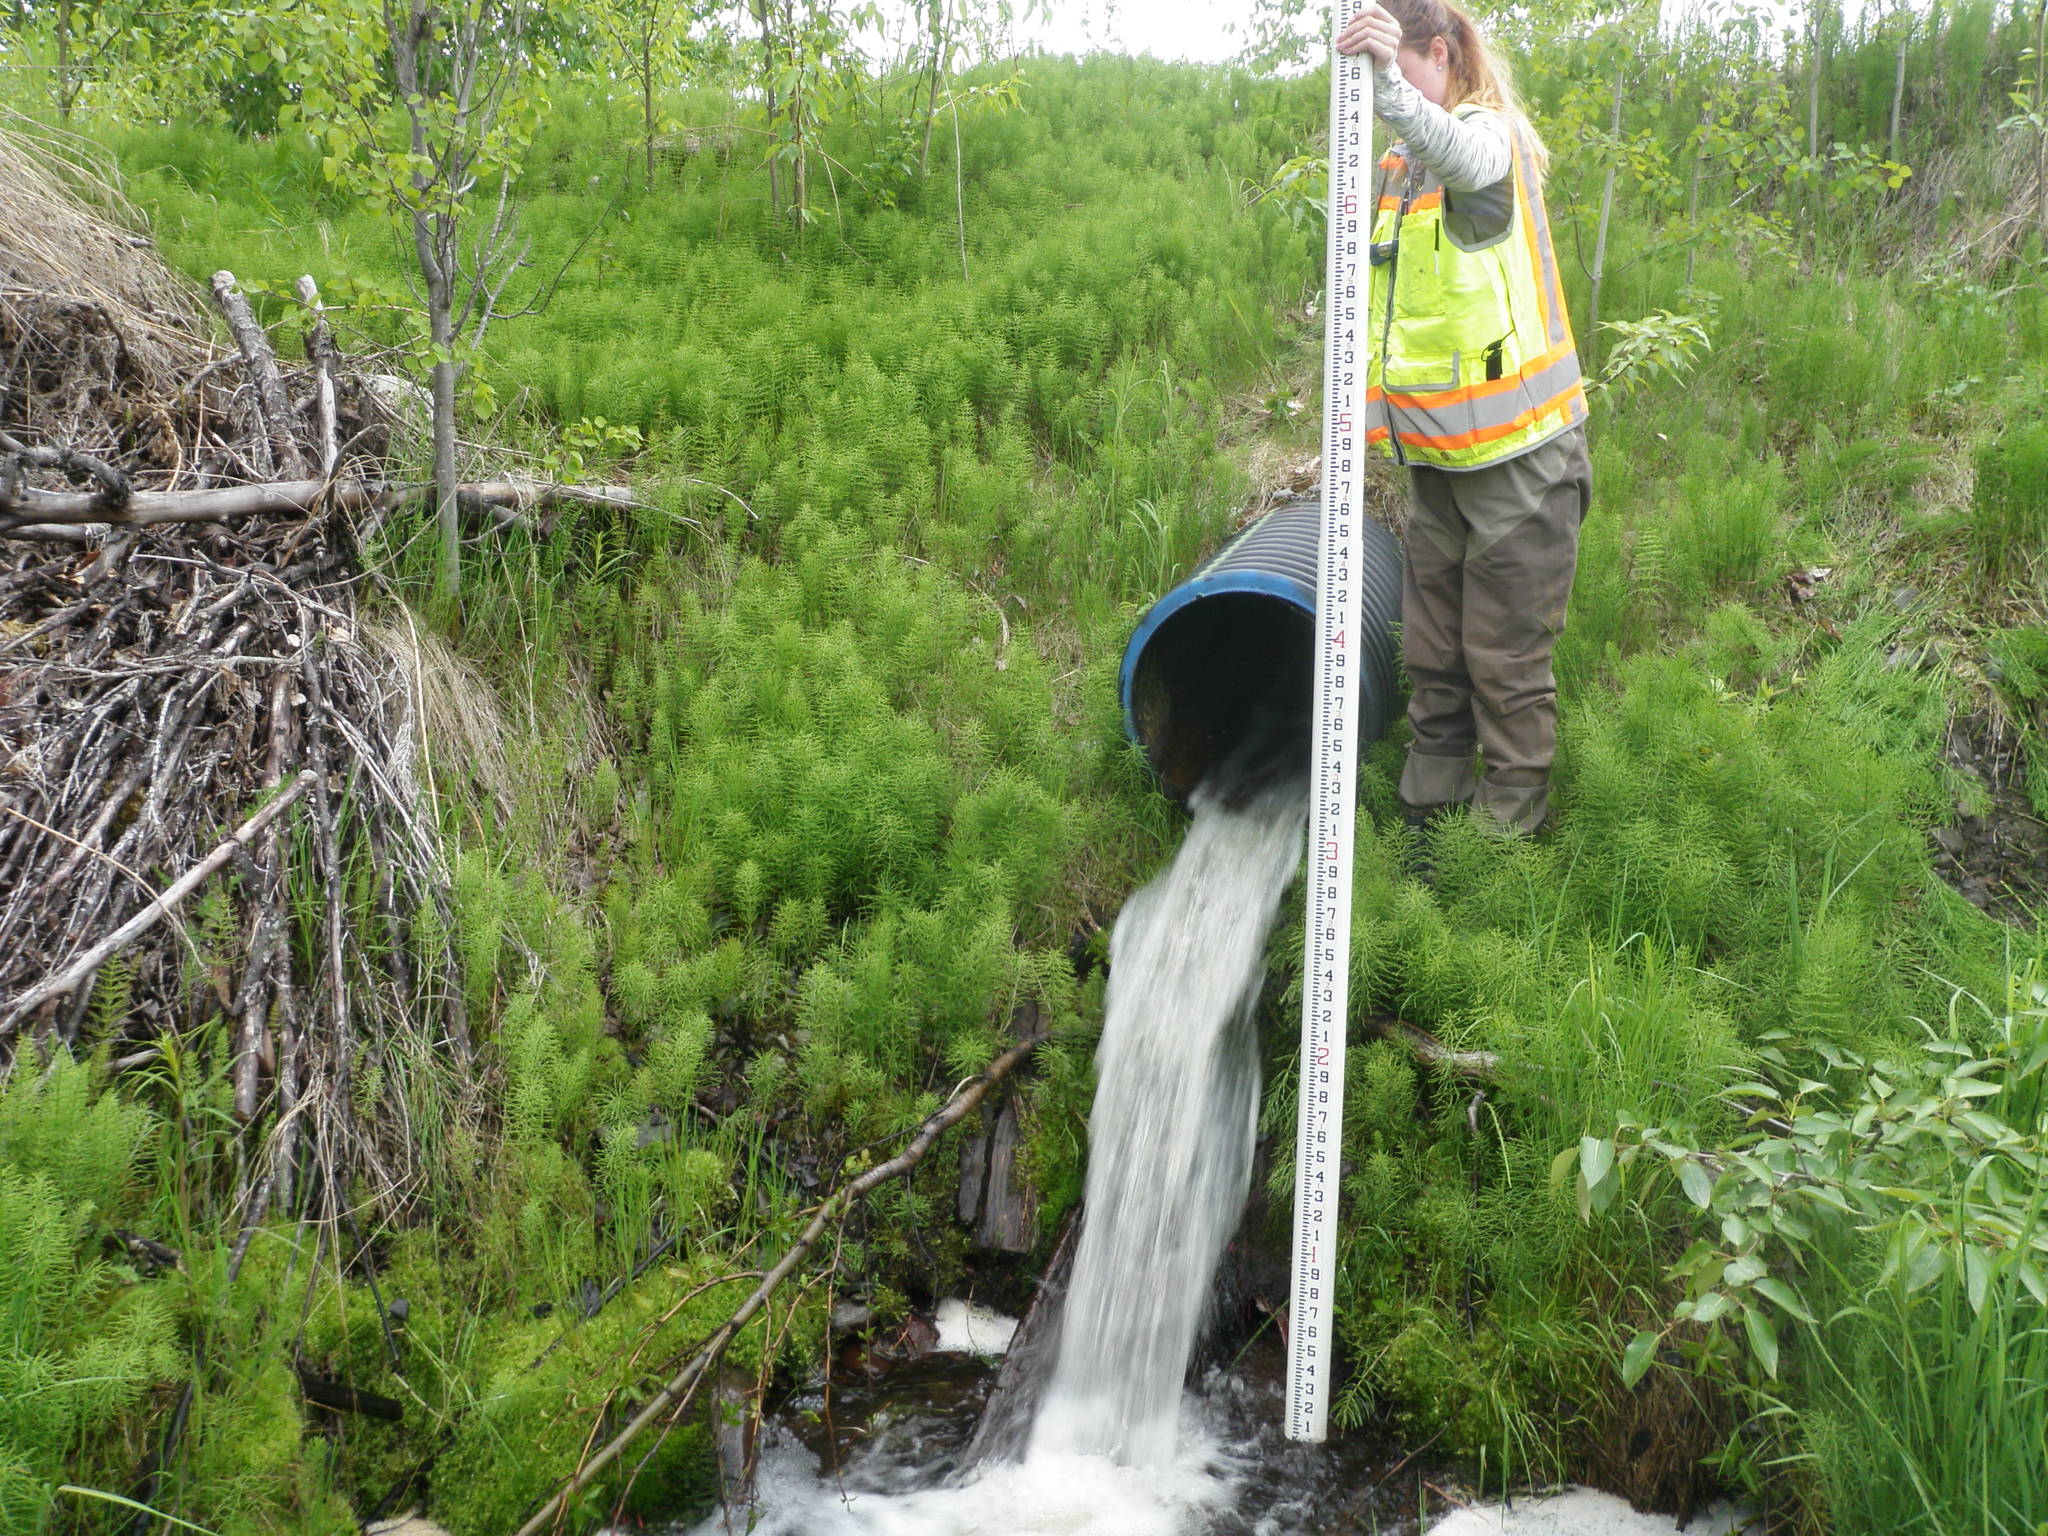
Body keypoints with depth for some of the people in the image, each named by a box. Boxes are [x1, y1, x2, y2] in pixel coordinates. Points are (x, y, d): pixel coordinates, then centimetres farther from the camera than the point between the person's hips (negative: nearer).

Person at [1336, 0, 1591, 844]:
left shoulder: (1492, 133, -12)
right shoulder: (1397, 169, 12)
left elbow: (1466, 158, -39)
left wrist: (1390, 85, -57)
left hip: (1515, 451, -8)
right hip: (1436, 455, 8)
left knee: (1507, 648, 1)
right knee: (1431, 647, 14)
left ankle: (1510, 819, 14)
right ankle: (1428, 803, 26)